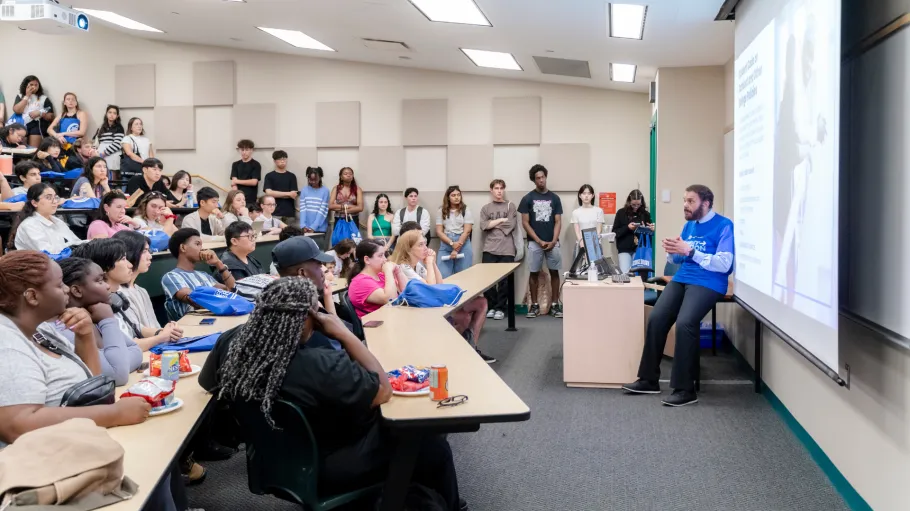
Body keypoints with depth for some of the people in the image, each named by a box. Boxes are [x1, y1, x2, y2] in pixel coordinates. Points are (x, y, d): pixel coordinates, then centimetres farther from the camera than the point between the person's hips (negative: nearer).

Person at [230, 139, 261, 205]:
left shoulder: (256, 165, 2)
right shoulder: (235, 164, 12)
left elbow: (254, 182, -8)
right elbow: (233, 182, 3)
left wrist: (237, 181, -3)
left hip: (250, 199, -3)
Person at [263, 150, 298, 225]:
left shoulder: (292, 176, 10)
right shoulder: (269, 176, 7)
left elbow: (294, 196, 2)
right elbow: (269, 192, -7)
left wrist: (276, 194, -6)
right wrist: (288, 194, -8)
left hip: (289, 214, 2)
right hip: (274, 214, -1)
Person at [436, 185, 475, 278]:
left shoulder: (466, 210, 4)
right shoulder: (441, 211, 9)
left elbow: (467, 231, -3)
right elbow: (439, 231, 3)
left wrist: (456, 250, -11)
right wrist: (452, 243, -13)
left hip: (463, 245, -1)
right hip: (445, 245, 1)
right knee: (443, 276, -7)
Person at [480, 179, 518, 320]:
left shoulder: (510, 206, 9)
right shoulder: (485, 208, 12)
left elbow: (511, 225, -5)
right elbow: (483, 226, -3)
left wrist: (492, 223, -1)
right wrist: (501, 220, -4)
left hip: (506, 249, -1)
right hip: (489, 249, 1)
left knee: (504, 280, 0)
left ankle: (500, 308, 9)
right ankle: (491, 306, 13)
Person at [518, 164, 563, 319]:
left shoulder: (554, 198, 5)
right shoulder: (528, 198, 0)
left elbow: (558, 221, 4)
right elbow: (525, 222, -3)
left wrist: (553, 241, -9)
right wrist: (539, 241, -9)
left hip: (552, 242, 2)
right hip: (535, 242, -1)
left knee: (554, 272, 3)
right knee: (534, 273, 3)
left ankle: (555, 305, 10)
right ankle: (534, 305, 11)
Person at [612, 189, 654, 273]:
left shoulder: (645, 214, 4)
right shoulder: (621, 213, 1)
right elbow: (615, 232, -1)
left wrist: (651, 229, -11)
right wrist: (627, 228, -15)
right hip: (624, 249, -1)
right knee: (625, 273, -8)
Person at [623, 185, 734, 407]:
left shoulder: (724, 226, -6)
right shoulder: (689, 225, 17)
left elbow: (724, 264, -16)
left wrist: (690, 251, -22)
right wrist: (671, 251, -3)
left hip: (708, 283, -7)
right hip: (681, 279, 7)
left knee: (684, 322, -30)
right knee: (656, 318, -15)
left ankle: (685, 389, -20)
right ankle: (649, 380, -3)